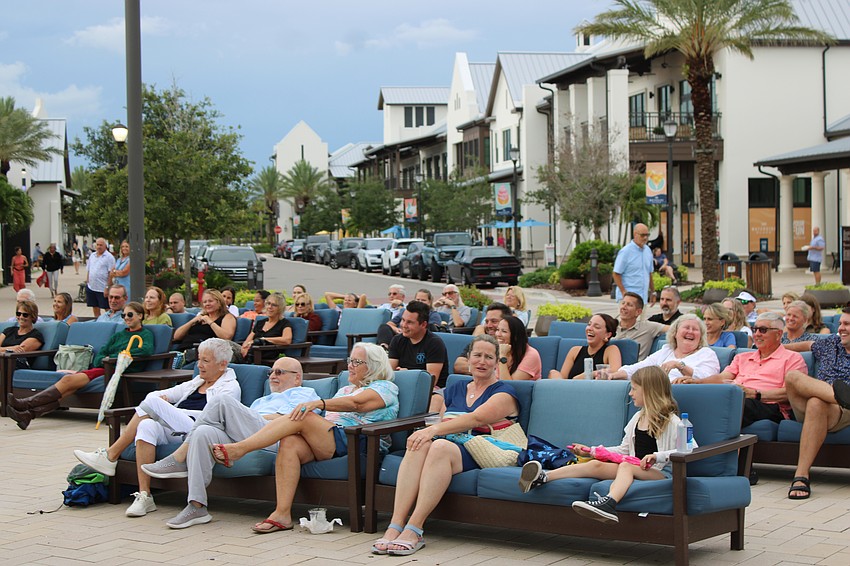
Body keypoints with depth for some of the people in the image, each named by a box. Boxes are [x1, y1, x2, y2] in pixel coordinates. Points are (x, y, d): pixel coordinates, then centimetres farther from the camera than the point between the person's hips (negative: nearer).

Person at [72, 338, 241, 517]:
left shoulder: (230, 387, 8)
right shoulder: (196, 382, 31)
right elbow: (155, 394, 27)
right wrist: (161, 399, -1)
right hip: (171, 432, 6)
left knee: (152, 404, -22)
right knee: (147, 426, -29)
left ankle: (110, 456, -15)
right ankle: (144, 496, -32)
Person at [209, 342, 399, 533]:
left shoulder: (386, 388, 9)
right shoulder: (345, 389, 35)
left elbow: (355, 404, -11)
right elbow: (327, 418, 21)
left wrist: (317, 403, -24)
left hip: (353, 442, -6)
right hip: (324, 443, 7)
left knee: (302, 418, -25)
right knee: (289, 443, -26)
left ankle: (238, 449, -28)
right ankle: (282, 514, -33)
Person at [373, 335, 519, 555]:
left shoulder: (503, 393, 4)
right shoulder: (455, 389, 25)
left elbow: (476, 418, -12)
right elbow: (441, 421, 18)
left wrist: (434, 430, -23)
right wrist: (428, 432, -7)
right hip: (450, 446, 5)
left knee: (440, 446, -36)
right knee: (420, 444, -30)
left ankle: (413, 531, -40)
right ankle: (395, 527, -39)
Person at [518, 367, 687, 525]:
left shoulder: (671, 421, -3)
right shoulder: (638, 418, 21)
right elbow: (624, 450, 26)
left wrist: (656, 456, -25)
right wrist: (591, 451, 19)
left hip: (661, 472, -7)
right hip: (634, 469, 7)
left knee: (626, 466, -35)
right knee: (596, 465, -15)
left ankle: (608, 504, -64)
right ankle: (543, 477, -31)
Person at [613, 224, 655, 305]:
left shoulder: (648, 251, 12)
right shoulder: (625, 251, -8)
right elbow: (616, 274, -10)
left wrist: (653, 292, 17)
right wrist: (624, 292, -18)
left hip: (643, 297, 7)